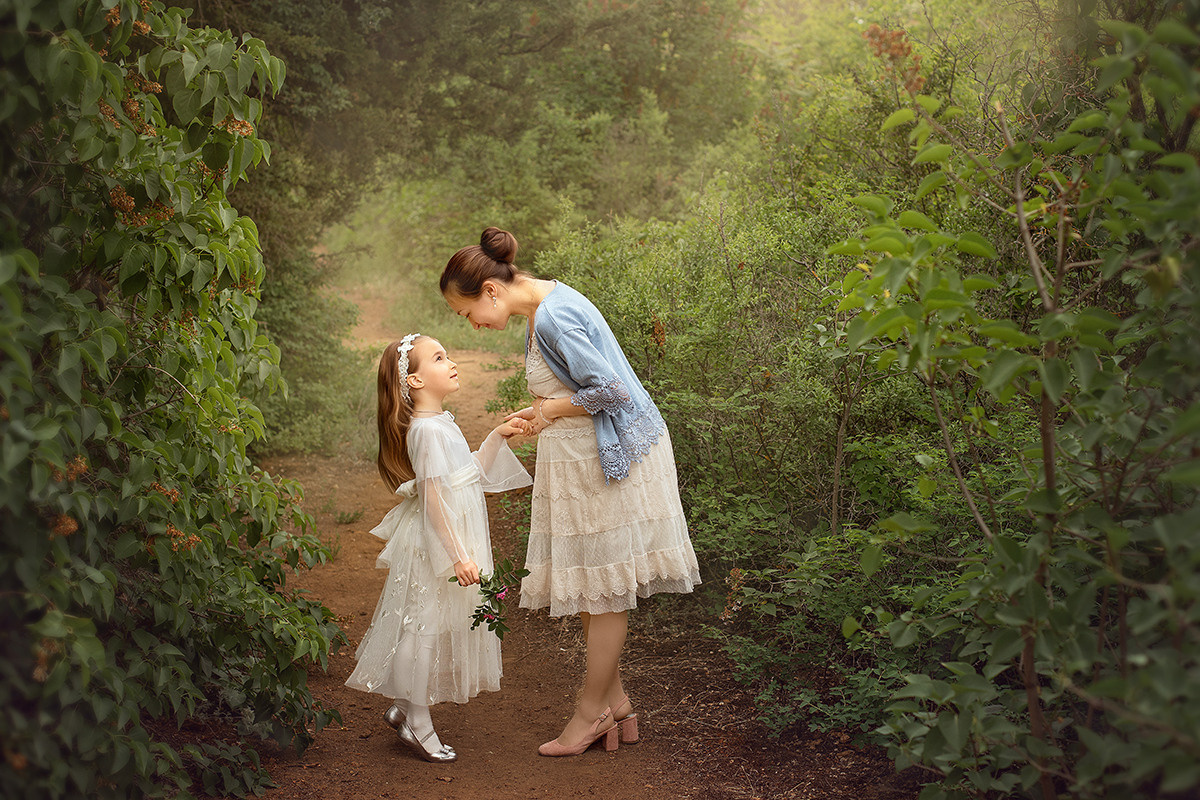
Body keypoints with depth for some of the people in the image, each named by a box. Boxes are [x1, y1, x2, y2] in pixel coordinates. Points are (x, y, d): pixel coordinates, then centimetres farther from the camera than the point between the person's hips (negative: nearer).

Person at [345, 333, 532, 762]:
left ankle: (404, 706, 29)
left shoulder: (441, 424, 11)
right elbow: (434, 497, -24)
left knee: (433, 627, 16)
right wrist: (456, 556, -25)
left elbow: (471, 474, 20)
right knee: (426, 626, 0)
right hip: (435, 544, -10)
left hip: (452, 540, 10)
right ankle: (417, 723, 11)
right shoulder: (427, 430, -20)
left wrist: (497, 438, 12)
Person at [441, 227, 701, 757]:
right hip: (582, 460, 10)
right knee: (590, 587, 14)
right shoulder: (546, 305, 10)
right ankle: (615, 704, 23)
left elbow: (610, 389, -25)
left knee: (602, 590, 2)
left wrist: (553, 409, -11)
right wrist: (539, 413, 10)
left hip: (607, 459, -10)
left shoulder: (552, 318, -22)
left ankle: (593, 712, 14)